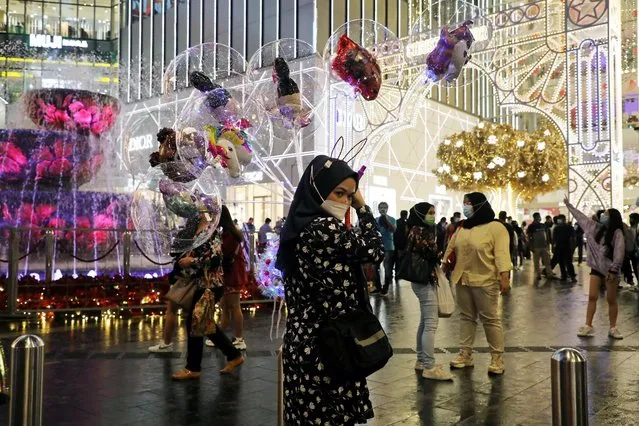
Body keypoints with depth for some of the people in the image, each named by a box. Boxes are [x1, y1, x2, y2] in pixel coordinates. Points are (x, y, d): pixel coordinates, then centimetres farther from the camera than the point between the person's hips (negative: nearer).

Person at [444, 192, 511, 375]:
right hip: (463, 280, 7)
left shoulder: (495, 227, -9)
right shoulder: (462, 227, 13)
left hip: (485, 281, -6)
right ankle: (465, 355, 21)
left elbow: (502, 254, -15)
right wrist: (444, 264, 5)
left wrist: (504, 277, -22)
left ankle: (497, 358, 10)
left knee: (491, 319, 1)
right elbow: (451, 248, 16)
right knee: (466, 317, 12)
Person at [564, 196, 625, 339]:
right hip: (596, 268, 4)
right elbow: (581, 217, 14)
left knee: (611, 300, 5)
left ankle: (613, 328, 15)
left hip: (610, 270, -4)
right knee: (592, 297, 1)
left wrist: (613, 271, -22)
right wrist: (569, 205, 19)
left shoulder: (617, 233, -11)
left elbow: (619, 253, -16)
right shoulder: (596, 227, 5)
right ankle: (588, 326, 5)